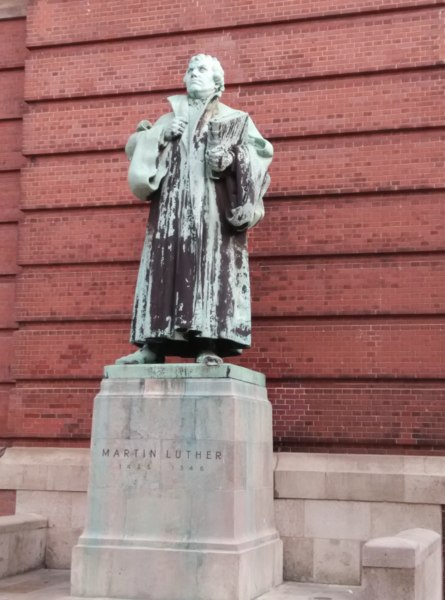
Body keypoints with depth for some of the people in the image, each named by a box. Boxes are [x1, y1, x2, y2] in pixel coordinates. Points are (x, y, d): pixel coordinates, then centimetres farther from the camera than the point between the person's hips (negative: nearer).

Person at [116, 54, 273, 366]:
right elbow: (133, 147, 17)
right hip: (172, 206, 3)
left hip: (213, 207, -3)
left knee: (211, 267, -14)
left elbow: (263, 152, 3)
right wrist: (160, 137, -1)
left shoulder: (235, 119, 17)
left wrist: (232, 156, -15)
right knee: (165, 267, -6)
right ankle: (154, 346, -9)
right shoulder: (171, 119, 25)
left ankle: (208, 345, -18)